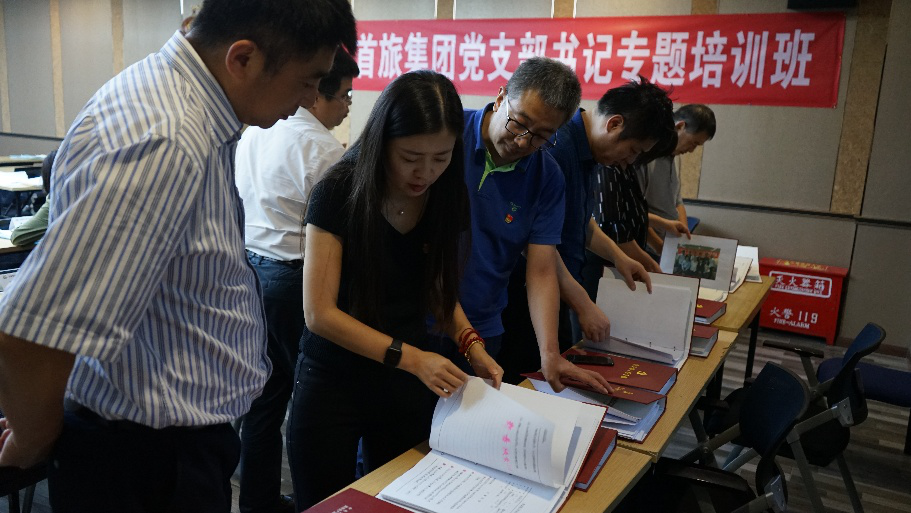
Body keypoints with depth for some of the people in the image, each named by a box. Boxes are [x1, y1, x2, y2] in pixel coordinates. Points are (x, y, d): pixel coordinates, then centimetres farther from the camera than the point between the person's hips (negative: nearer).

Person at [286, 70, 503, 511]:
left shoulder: (447, 197, -5)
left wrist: (471, 344, -9)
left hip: (409, 385, 4)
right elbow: (320, 313, -19)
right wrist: (411, 357, -27)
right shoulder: (339, 192, -18)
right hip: (332, 380, -3)